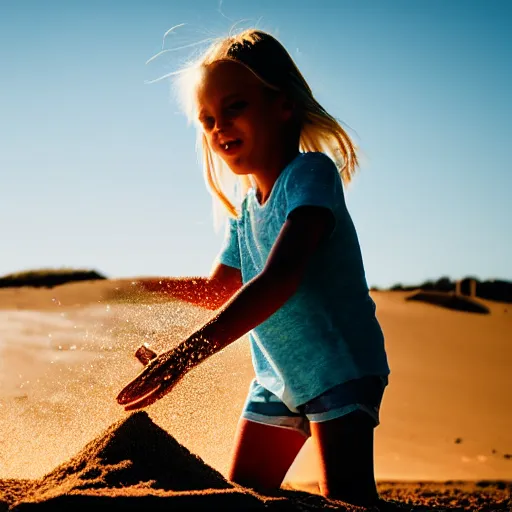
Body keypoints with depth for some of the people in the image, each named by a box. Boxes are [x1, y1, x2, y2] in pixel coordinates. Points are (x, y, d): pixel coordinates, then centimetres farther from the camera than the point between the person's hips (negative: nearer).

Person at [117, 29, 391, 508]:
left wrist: (183, 355, -42)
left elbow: (278, 281, -35)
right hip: (277, 377, 8)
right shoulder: (244, 208, 5)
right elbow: (217, 290, 23)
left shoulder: (311, 174, -20)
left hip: (340, 367, -8)